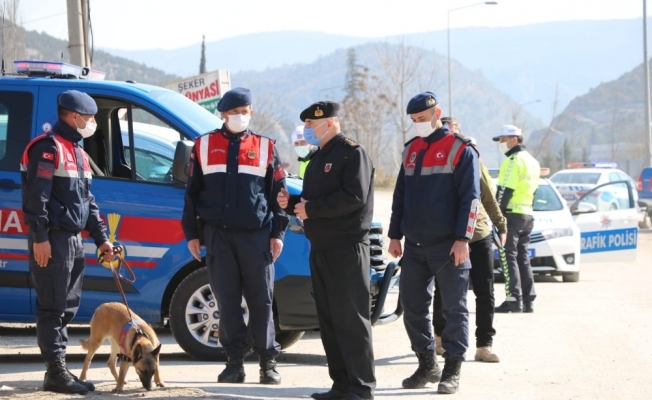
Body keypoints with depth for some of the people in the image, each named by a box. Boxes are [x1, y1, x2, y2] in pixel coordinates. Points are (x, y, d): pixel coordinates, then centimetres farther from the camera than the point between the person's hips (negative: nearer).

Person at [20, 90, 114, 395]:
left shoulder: (78, 152, 19)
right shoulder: (49, 147, -11)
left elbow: (88, 201, 23)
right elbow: (36, 196, -18)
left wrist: (101, 238, 18)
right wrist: (39, 237, -23)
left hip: (74, 239, 10)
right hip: (53, 240, -10)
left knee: (68, 306, 12)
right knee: (53, 307, -6)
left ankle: (59, 369, 17)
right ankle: (55, 372, -3)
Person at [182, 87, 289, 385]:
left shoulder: (265, 148, 8)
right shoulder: (204, 146, 10)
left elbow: (277, 194, 9)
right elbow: (191, 192, 11)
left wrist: (278, 233, 1)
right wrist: (191, 233, 6)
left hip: (256, 234, -1)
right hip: (218, 234, 1)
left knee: (261, 300, 0)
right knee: (226, 300, 1)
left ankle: (268, 362, 7)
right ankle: (234, 362, 6)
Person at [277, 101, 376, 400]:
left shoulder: (352, 153, -8)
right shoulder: (318, 158, 20)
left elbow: (355, 197, -19)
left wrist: (312, 209, -16)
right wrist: (292, 202, 4)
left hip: (347, 247, -9)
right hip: (320, 248, 9)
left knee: (351, 319, -8)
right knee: (328, 319, 9)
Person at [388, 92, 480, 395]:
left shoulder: (460, 150, -5)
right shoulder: (411, 150, 14)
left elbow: (470, 197, -9)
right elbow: (400, 195, 19)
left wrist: (462, 239, -16)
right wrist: (395, 235, 14)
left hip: (447, 245, -6)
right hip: (414, 245, 6)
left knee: (454, 307, -1)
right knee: (412, 306, 7)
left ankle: (452, 370, 4)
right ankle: (427, 365, 18)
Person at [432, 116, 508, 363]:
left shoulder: (473, 160, 5)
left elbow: (489, 196, 12)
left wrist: (501, 226, 14)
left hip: (479, 234, 2)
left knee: (485, 292, -2)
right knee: (443, 293, 8)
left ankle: (484, 345, 2)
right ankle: (441, 337, 29)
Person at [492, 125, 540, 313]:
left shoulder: (513, 161, -12)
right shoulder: (532, 162, 18)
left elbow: (505, 191, -18)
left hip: (512, 213, -9)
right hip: (528, 214, 9)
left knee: (509, 256, -8)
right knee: (523, 257, 13)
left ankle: (514, 299, -14)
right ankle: (528, 301, 12)